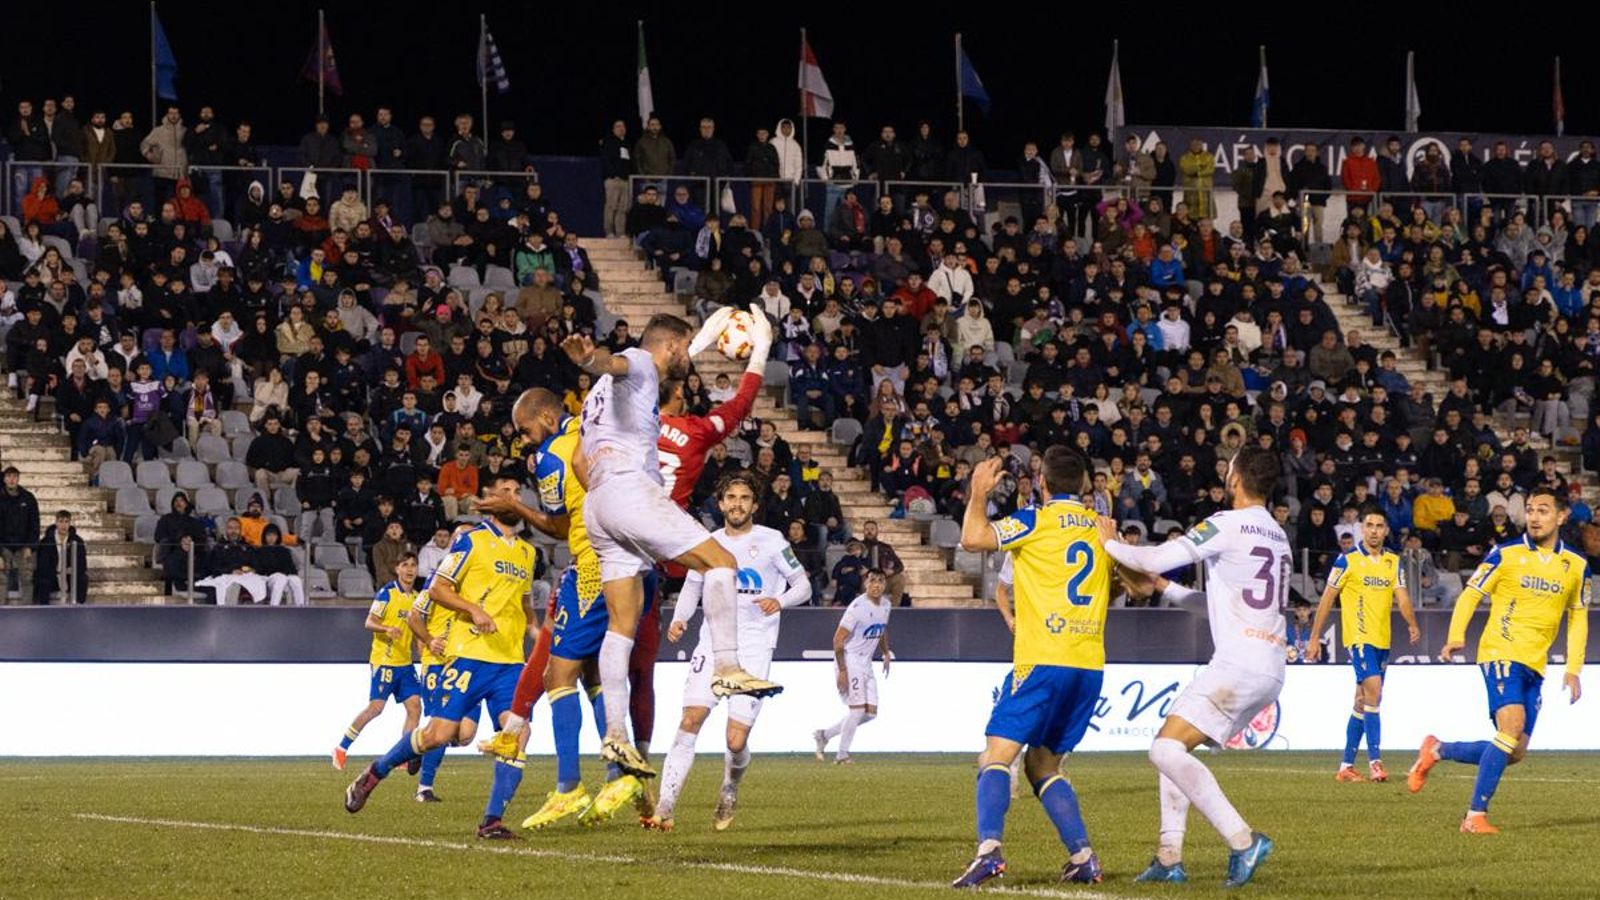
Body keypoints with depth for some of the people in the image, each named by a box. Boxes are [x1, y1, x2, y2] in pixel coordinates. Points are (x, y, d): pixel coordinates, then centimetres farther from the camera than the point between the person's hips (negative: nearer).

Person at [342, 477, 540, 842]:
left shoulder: (527, 552, 18)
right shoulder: (472, 541, -1)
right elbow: (437, 588, -4)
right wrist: (475, 610, -18)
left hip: (510, 661, 5)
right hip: (470, 655, -5)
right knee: (440, 733, -7)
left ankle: (492, 820, -11)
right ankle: (375, 773, 16)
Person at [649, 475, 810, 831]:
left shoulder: (772, 541, 1)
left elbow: (803, 586, 5)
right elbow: (692, 588, 21)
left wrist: (780, 601, -17)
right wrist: (679, 620, 1)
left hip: (755, 645, -2)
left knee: (736, 742, -9)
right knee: (691, 719, -17)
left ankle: (729, 791, 25)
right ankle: (664, 808, -18)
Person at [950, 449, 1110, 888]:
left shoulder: (1039, 519, -4)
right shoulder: (1101, 526, 13)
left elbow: (973, 538, -13)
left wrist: (979, 494, 2)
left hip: (1044, 661, -6)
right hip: (1090, 666, 6)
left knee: (996, 756, -9)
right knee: (1042, 765, 18)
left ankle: (989, 848, -30)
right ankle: (1083, 857, 7)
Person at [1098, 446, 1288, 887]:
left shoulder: (1229, 525, -8)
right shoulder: (1277, 537, 21)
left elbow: (1158, 557, -12)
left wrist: (1110, 542, 6)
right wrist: (1167, 590, 32)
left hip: (1239, 664, -9)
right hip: (1269, 671, 9)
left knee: (1167, 749, -14)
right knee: (1173, 748, 17)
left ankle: (1243, 841, -22)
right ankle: (1170, 858, 11)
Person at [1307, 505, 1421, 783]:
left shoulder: (1394, 562, 11)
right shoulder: (1347, 561, -3)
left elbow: (1401, 597, 3)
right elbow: (1327, 600, 0)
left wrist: (1412, 624, -14)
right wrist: (1314, 639, -2)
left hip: (1383, 640, 6)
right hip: (1359, 636, -6)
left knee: (1362, 702, 10)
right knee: (1373, 691, -21)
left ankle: (1346, 766, 16)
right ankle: (1375, 761, -22)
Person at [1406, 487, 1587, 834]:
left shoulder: (1576, 565, 8)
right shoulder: (1506, 555, -3)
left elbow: (1578, 617, 16)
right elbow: (1470, 594, 0)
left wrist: (1573, 669, 8)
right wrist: (1456, 636, -16)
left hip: (1534, 665, 5)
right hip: (1501, 652, -5)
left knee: (1515, 753, 2)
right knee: (1512, 728, -24)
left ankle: (1437, 751, 23)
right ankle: (1476, 815, -20)